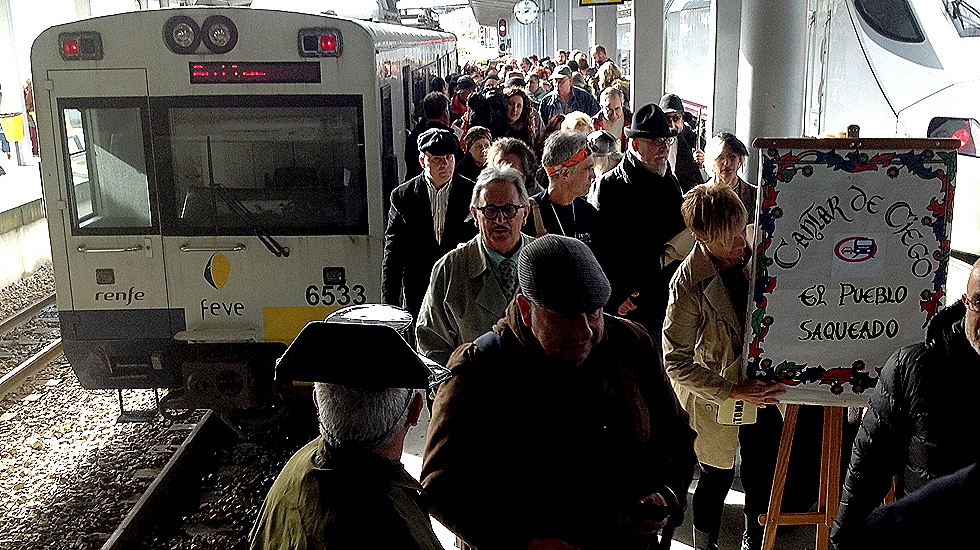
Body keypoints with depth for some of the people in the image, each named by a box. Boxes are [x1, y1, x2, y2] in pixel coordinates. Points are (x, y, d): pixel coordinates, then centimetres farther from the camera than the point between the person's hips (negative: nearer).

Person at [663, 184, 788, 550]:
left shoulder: (753, 255, -9)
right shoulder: (688, 283, -25)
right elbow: (677, 364, -24)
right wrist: (733, 390, -28)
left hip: (760, 388, 5)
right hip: (715, 397, -5)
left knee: (763, 472, 18)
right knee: (718, 476, 13)